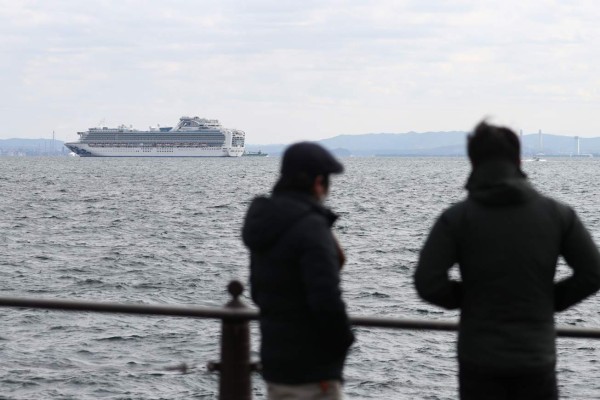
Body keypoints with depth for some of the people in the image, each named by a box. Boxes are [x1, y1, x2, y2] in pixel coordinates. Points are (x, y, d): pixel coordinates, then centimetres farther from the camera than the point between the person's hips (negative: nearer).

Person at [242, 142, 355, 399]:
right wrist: (343, 340, -8)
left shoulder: (266, 222, 10)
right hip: (312, 365, -9)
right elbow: (326, 298, -24)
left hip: (274, 357, 9)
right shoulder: (310, 226, -18)